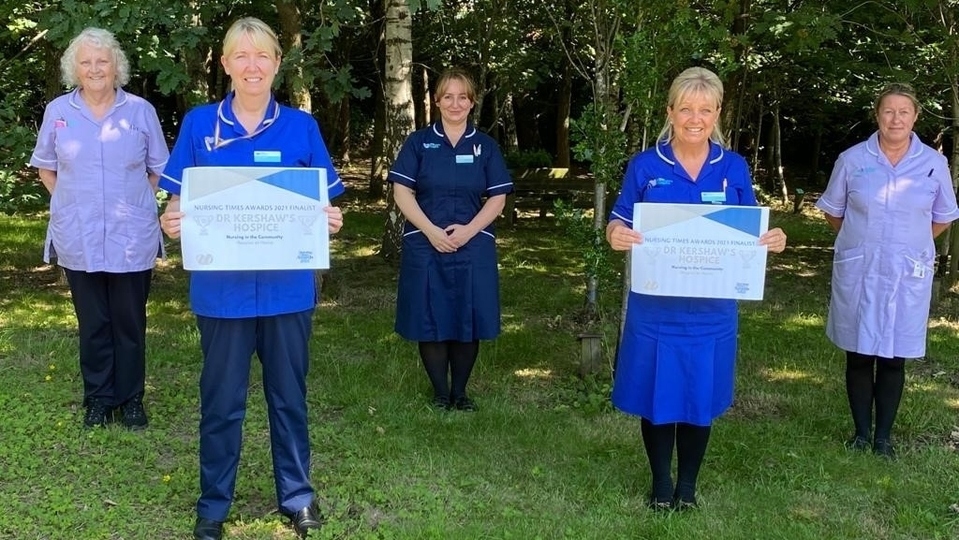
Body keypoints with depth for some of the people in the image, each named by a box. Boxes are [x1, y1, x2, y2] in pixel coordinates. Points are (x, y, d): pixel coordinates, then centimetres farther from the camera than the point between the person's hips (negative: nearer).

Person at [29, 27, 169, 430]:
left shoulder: (140, 111, -1)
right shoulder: (58, 112, 2)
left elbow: (158, 169, 8)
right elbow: (45, 168, 14)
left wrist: (136, 203, 1)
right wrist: (71, 203, 5)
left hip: (131, 239, -1)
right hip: (80, 240, 1)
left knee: (129, 322, 8)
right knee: (93, 323, 9)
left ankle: (131, 398, 21)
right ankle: (98, 399, 22)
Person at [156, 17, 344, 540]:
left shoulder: (301, 126, 2)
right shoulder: (199, 124, 1)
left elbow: (323, 203, 6)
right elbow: (179, 202, 4)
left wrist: (331, 220, -16)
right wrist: (171, 221, -18)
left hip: (287, 286, 1)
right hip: (222, 286, -1)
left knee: (288, 394, 13)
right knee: (221, 398, 9)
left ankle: (296, 494, 29)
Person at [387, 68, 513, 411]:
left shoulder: (486, 146, 8)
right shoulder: (419, 142, 4)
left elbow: (497, 198, 4)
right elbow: (402, 192, -1)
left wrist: (468, 231, -12)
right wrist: (431, 231, -13)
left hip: (473, 247, 1)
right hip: (425, 246, -1)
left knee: (468, 321, 4)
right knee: (430, 321, 2)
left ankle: (460, 392, 19)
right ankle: (440, 392, 16)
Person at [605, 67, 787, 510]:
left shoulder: (734, 168, 2)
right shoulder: (644, 166, -2)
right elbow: (619, 227, 0)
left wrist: (773, 241, -14)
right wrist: (615, 236, -23)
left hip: (711, 308, 1)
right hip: (655, 305, -1)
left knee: (701, 395, 11)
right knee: (656, 394, 7)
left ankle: (687, 484, 31)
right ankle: (661, 483, 28)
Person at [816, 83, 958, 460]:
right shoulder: (852, 159, -3)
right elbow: (833, 211, 10)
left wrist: (911, 246, 13)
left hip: (908, 276, 0)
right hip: (858, 272, 0)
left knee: (894, 357, 6)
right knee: (859, 354, 7)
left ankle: (884, 436, 18)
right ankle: (861, 432, 20)